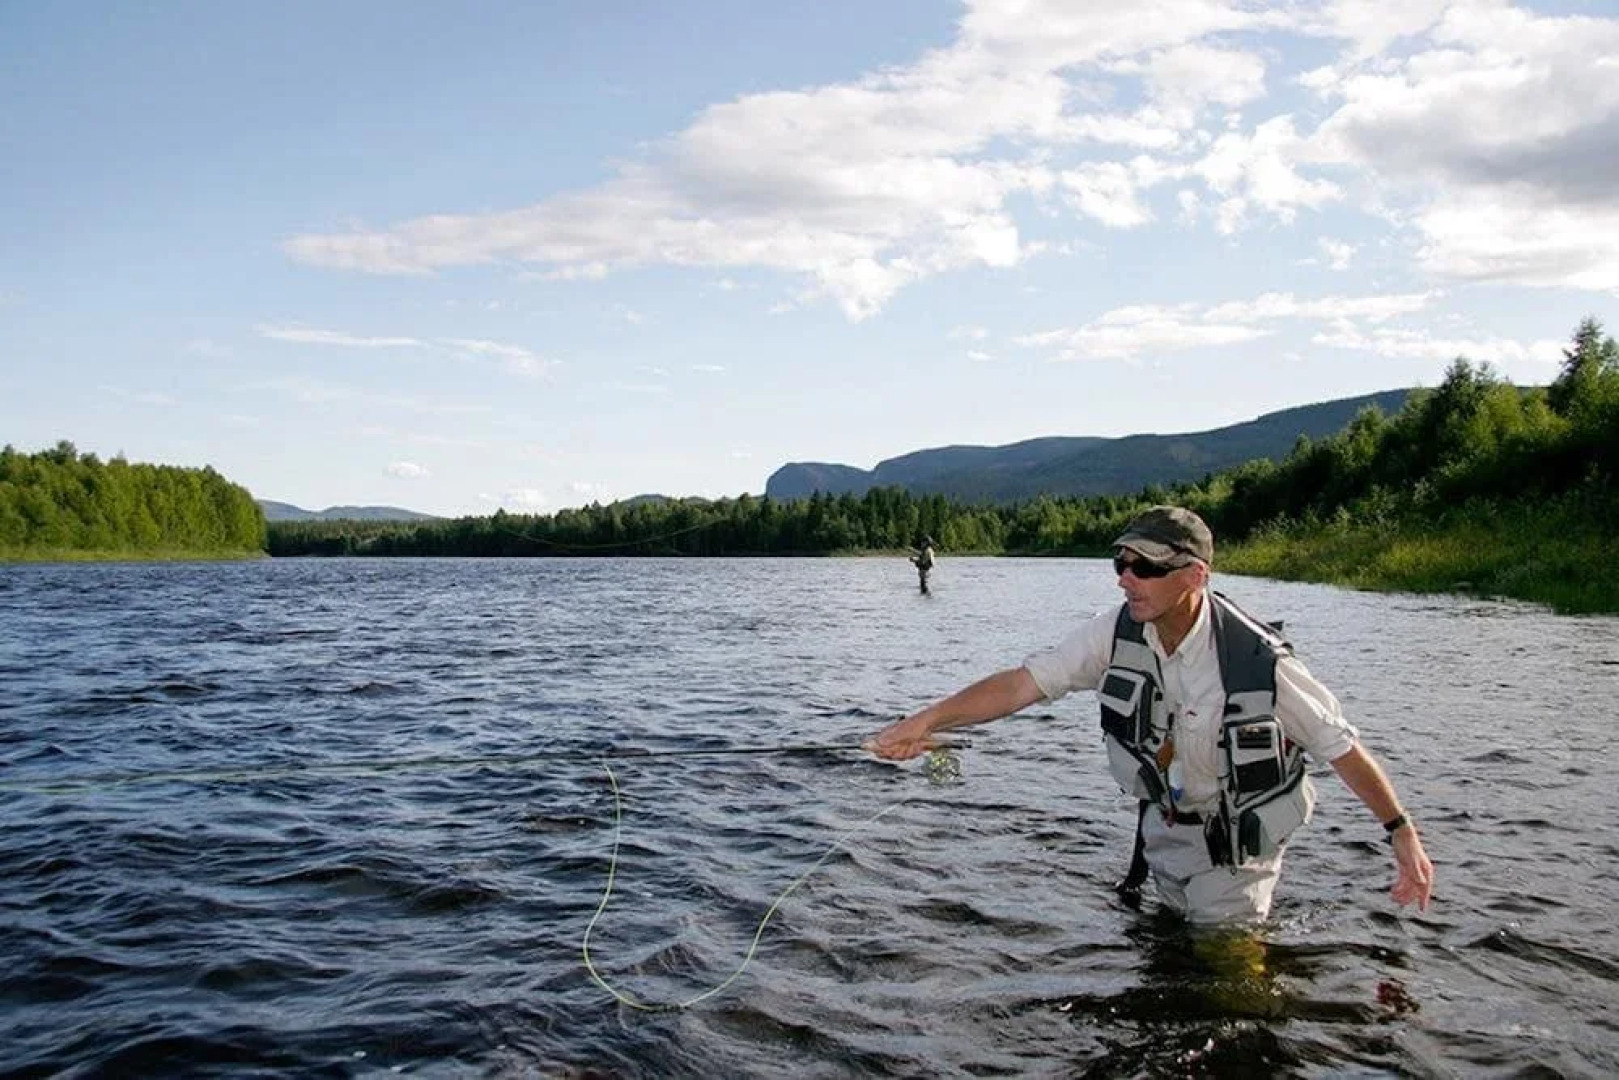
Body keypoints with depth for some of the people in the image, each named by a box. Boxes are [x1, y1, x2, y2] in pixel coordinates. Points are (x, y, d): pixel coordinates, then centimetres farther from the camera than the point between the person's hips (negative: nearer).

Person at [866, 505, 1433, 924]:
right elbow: (1023, 682, -22)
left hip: (1236, 843, -4)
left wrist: (1403, 833, -14)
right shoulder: (1117, 632, -17)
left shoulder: (1257, 659, -28)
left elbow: (1340, 745, -17)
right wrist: (926, 720, -33)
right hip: (1164, 830, 5)